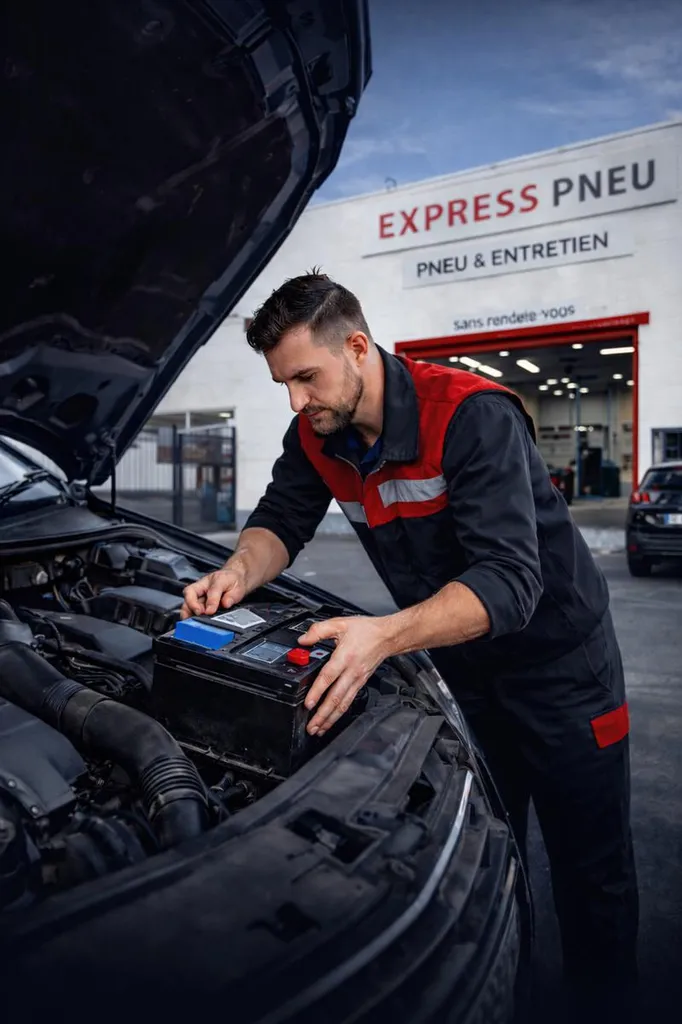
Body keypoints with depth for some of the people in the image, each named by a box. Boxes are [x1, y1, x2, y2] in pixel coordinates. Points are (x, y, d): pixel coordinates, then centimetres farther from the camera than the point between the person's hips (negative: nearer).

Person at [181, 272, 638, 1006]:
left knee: (592, 869, 10)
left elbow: (509, 582, -36)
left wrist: (385, 636, -49)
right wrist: (240, 572, -22)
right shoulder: (317, 434, -7)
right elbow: (281, 519, 0)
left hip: (557, 654, -5)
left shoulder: (473, 415, -29)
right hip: (460, 662, 6)